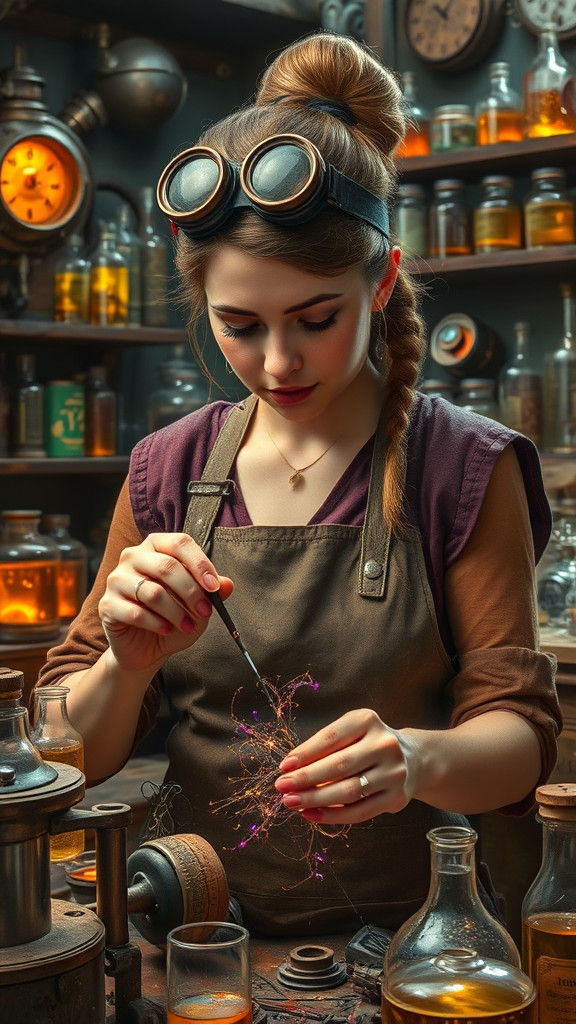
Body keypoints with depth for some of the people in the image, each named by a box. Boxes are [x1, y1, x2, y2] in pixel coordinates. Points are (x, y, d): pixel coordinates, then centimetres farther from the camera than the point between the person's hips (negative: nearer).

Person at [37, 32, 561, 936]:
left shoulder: (464, 470, -3)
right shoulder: (167, 472, 5)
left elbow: (519, 738, -3)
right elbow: (79, 756, 7)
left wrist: (422, 758, -24)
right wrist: (129, 666, -15)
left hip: (404, 932, -1)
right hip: (212, 946, 2)